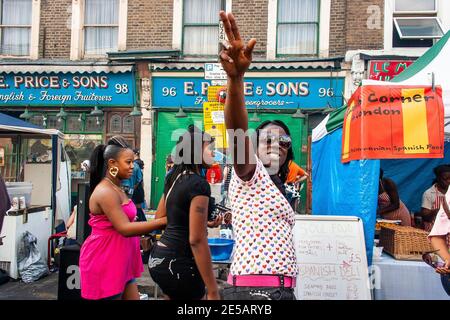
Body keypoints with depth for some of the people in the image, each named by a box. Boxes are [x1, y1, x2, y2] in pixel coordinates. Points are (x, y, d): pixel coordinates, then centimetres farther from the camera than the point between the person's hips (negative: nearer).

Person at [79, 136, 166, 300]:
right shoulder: (105, 191, -20)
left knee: (133, 297, 11)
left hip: (119, 261, 9)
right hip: (104, 262, -9)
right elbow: (125, 229, -27)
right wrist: (164, 221, -28)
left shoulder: (116, 189, 11)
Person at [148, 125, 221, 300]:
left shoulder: (174, 178, 7)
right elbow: (197, 240, -23)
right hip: (178, 264, -8)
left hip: (159, 257, 9)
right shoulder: (199, 184, -18)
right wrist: (213, 291, -20)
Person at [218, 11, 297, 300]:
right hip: (255, 289, -8)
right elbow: (237, 132, -23)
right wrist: (236, 77, -39)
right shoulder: (250, 173, -3)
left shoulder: (276, 187, 22)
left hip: (280, 288, 8)